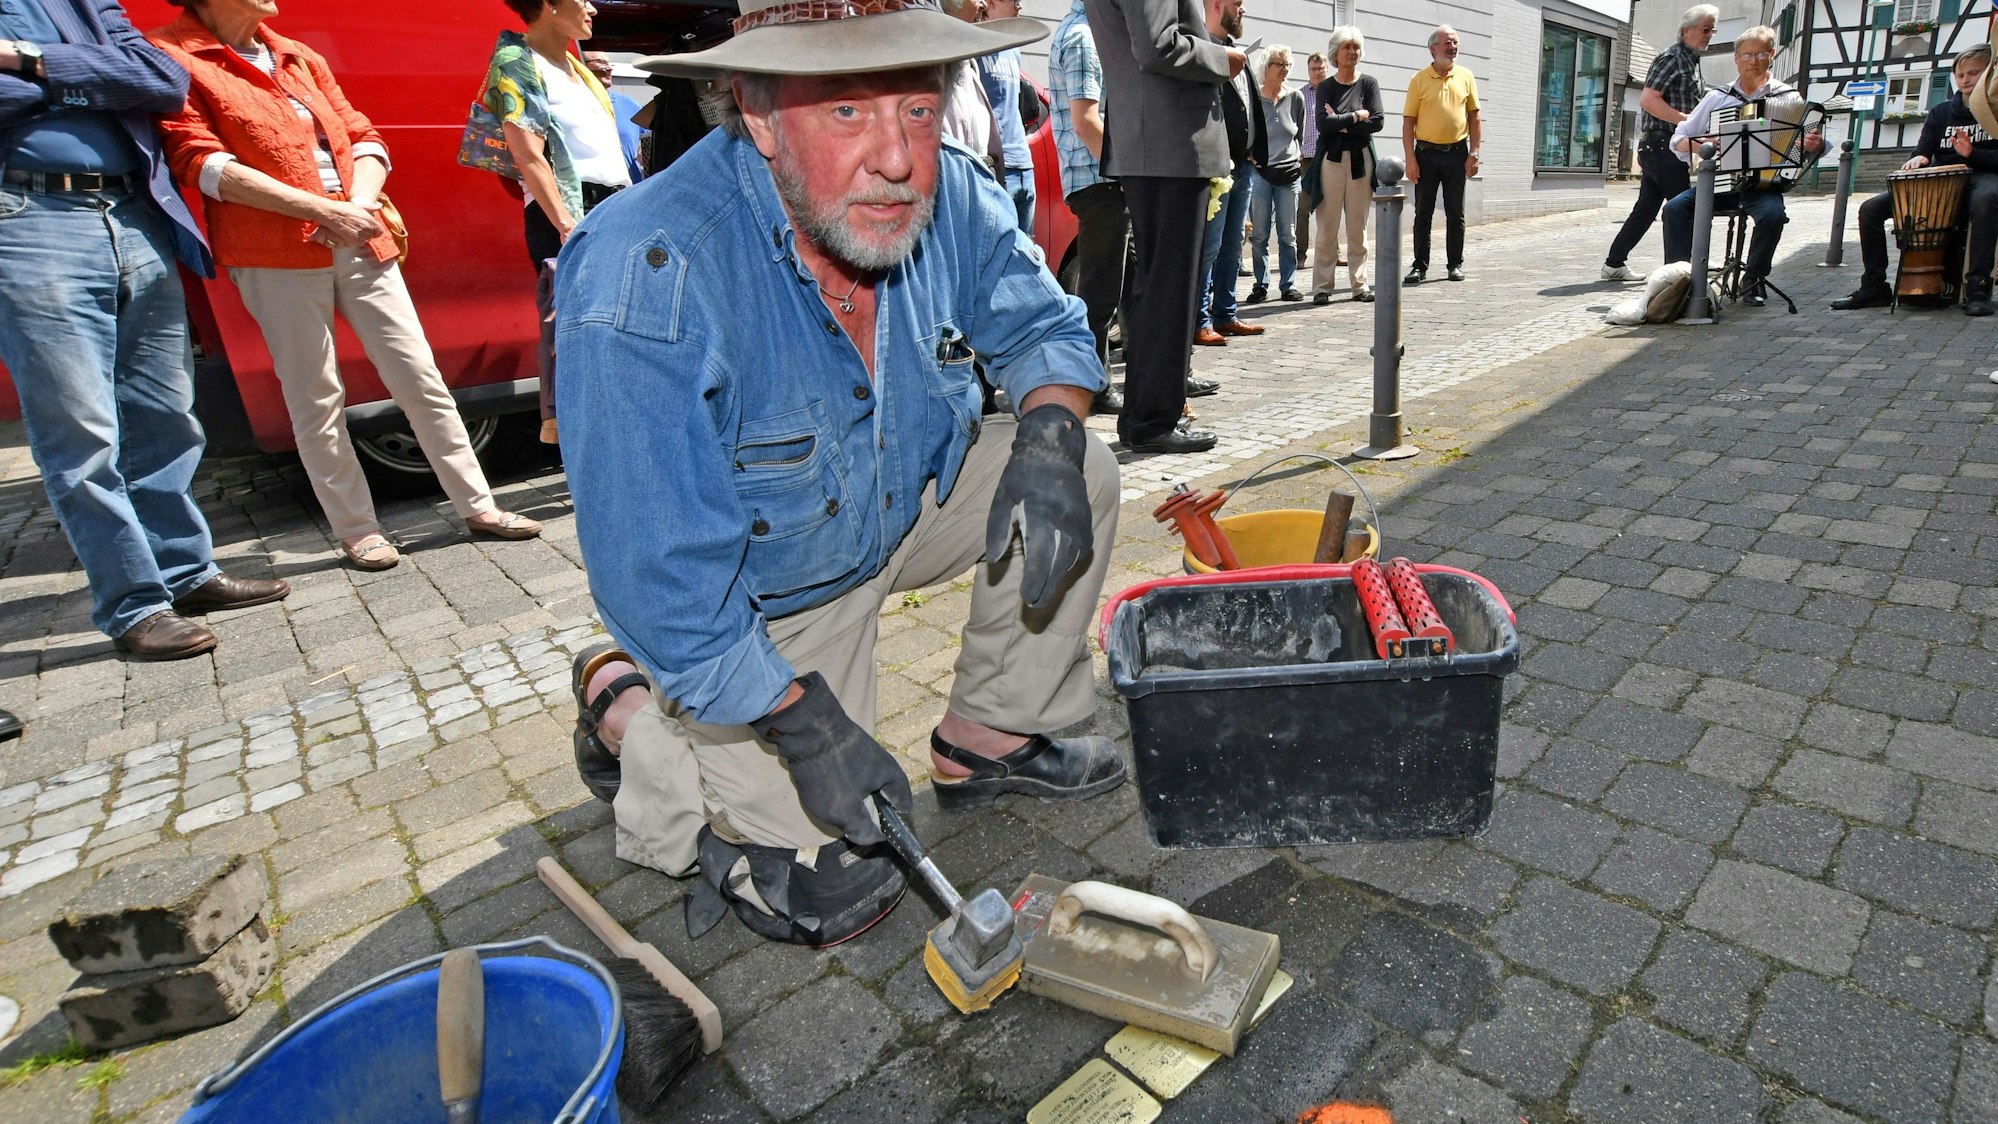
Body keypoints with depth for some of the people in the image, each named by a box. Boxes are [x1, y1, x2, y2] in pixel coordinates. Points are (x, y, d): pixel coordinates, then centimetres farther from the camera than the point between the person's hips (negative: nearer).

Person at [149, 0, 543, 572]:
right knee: (316, 402, 0)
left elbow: (362, 137, 14)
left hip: (361, 243, 5)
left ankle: (477, 507, 10)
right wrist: (321, 209, -16)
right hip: (276, 256, -5)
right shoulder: (169, 57, 2)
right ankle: (357, 531, 10)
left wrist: (360, 202, -7)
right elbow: (198, 160, -9)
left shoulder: (300, 57, 19)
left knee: (421, 379, 3)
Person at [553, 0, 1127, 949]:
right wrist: (803, 723, -25)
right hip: (753, 599, -5)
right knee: (831, 892, -6)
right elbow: (658, 575, -30)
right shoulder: (644, 280, -34)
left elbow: (1044, 327, 0)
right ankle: (622, 702, 15)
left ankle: (990, 739, 7)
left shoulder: (949, 198, -16)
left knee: (1081, 476, -9)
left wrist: (1049, 436, -22)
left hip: (902, 508, 6)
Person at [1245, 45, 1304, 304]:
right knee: (1259, 234, -2)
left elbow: (1300, 135, 16)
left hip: (1290, 173, 2)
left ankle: (1288, 285, 7)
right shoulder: (1253, 97, 1)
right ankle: (1261, 285, 6)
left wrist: (1298, 160, 11)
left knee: (1288, 234, 3)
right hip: (1259, 171, -2)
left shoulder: (1296, 98, 9)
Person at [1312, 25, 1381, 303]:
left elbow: (1377, 122, -5)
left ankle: (1360, 284, 7)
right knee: (1327, 226, -4)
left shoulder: (1368, 83, 7)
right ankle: (1322, 287, -1)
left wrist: (1340, 124, -8)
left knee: (1358, 226, 3)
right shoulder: (1325, 86, 6)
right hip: (1331, 158, -1)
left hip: (1361, 158, 1)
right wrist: (1356, 116, -7)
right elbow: (1323, 123, -9)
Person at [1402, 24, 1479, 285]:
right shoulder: (1419, 79, 1)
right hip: (1426, 153, -2)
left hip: (1457, 153, 2)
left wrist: (1473, 153, -1)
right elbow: (1408, 121, -1)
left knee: (1455, 214, 5)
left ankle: (1455, 264, 14)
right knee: (1423, 213, 0)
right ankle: (1420, 266, 7)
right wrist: (1410, 158, -10)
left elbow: (1474, 117, 8)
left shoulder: (1466, 76, 7)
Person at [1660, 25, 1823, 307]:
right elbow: (1678, 140, 12)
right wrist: (1697, 146, -10)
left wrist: (1816, 145, -21)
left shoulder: (1788, 97, 7)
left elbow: (1812, 144, 4)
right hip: (1719, 182, 2)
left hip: (1763, 185, -1)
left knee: (1773, 213, -33)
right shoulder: (1717, 98, 11)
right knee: (1675, 207, -27)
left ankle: (1754, 281, -12)